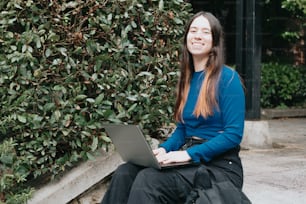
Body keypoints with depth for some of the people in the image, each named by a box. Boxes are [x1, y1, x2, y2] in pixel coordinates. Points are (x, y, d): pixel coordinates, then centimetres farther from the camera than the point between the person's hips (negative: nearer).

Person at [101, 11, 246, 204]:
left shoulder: (227, 78, -9)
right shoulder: (188, 79, 13)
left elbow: (233, 134, -15)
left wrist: (189, 154, -22)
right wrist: (164, 149, -2)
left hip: (220, 166, -6)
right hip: (190, 159, 6)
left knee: (148, 180, -29)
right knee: (124, 174, -17)